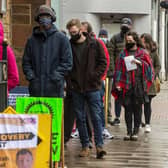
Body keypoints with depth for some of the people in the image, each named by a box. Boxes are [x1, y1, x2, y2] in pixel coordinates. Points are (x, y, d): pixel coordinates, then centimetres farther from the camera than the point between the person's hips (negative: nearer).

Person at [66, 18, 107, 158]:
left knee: (96, 116, -3)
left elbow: (103, 62, 2)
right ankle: (85, 146, 14)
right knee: (80, 118, 6)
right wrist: (70, 80, -2)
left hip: (93, 87, -2)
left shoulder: (94, 44, 0)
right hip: (76, 88, 2)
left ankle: (99, 145, 0)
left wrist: (95, 76, -7)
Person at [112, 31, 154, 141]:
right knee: (128, 108, 3)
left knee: (137, 109, 1)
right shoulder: (123, 54, 11)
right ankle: (129, 131, 9)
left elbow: (149, 66, 2)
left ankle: (136, 132, 8)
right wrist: (118, 83, -2)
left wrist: (140, 62, -14)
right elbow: (118, 69, 7)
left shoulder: (143, 53, 7)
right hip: (126, 85, 2)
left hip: (139, 85, -2)